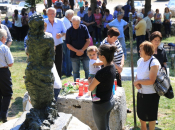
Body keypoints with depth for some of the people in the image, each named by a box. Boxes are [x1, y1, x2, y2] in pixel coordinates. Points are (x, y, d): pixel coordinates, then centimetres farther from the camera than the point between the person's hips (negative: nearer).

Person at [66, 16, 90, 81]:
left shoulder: (84, 28, -3)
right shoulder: (69, 31, -5)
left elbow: (88, 40, -2)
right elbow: (68, 44, -2)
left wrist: (82, 50, -10)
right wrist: (77, 51, -13)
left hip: (84, 53, 0)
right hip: (74, 55, 0)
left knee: (87, 70, 4)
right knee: (75, 71, 6)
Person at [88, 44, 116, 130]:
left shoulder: (102, 72, -29)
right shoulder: (112, 67, -2)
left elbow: (90, 88, -19)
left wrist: (90, 81, 0)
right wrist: (93, 80, 3)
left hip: (100, 104, -8)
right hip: (110, 101, 8)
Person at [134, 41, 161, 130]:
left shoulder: (154, 63, -21)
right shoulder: (140, 61, 3)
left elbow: (151, 81, -25)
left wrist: (138, 81, -16)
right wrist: (136, 83, -9)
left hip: (151, 95, -7)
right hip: (140, 93, 7)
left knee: (151, 116, 10)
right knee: (141, 115, 21)